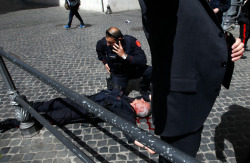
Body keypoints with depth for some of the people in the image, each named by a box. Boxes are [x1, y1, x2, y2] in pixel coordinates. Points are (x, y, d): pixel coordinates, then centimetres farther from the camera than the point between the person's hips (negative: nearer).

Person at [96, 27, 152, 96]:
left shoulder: (131, 41, -22)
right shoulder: (104, 42, -16)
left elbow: (143, 61, -29)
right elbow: (99, 49, 11)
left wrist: (124, 55, -36)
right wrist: (105, 62, 5)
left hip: (133, 69, 0)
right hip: (117, 74, 1)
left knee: (151, 71, -26)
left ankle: (144, 88, 5)